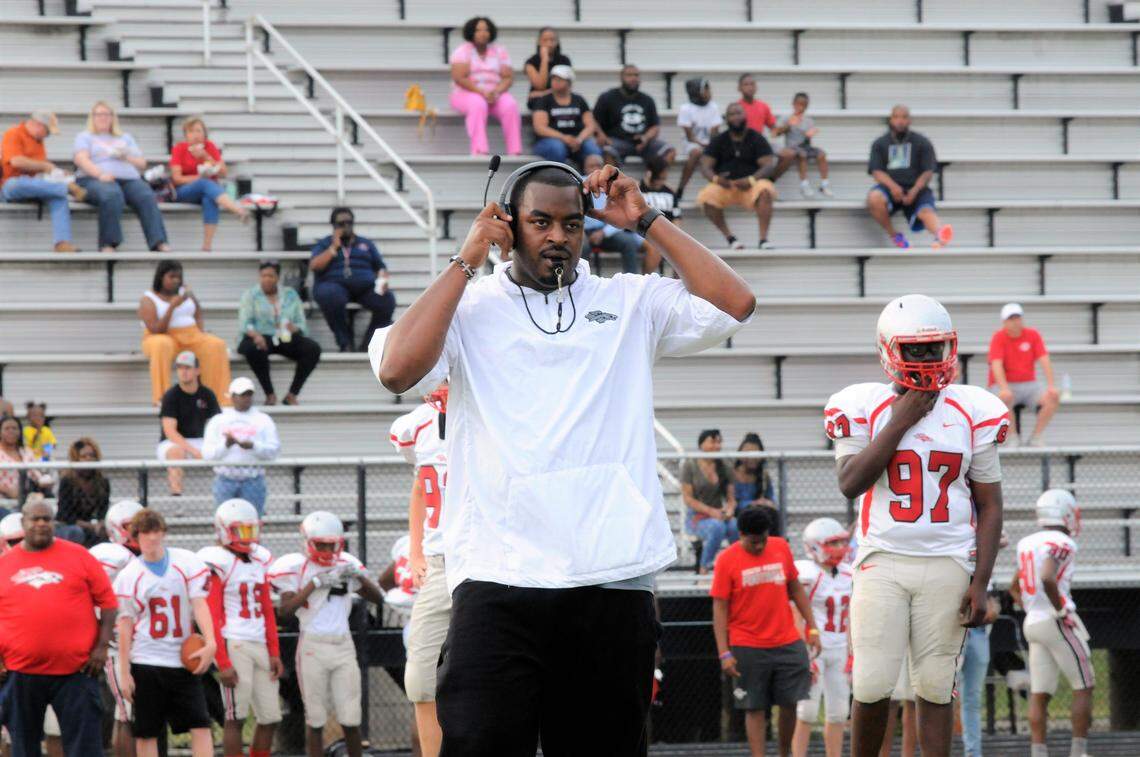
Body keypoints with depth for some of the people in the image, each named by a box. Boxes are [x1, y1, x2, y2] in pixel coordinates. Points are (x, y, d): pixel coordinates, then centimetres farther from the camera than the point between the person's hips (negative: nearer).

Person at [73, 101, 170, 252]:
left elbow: (142, 164, 24)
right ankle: (108, 244, -44)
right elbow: (81, 160, 2)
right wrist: (100, 174, -17)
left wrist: (126, 157, 2)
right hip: (94, 180, -3)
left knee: (147, 197, -31)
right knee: (112, 195, -40)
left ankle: (158, 243, -45)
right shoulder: (85, 137, 23)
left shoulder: (126, 138, 33)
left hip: (129, 179, 3)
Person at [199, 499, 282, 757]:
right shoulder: (218, 563, -8)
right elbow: (212, 618, -12)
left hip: (260, 646, 7)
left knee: (270, 718, 8)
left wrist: (274, 653, 11)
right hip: (234, 645, -7)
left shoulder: (259, 561, 14)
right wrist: (223, 663, -17)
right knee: (236, 718, -6)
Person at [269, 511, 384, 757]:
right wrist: (315, 583, -20)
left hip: (344, 645, 3)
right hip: (313, 646, -3)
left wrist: (360, 577, -6)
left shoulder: (346, 565, 9)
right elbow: (286, 610, -16)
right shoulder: (296, 567, -4)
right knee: (315, 720, 0)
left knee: (350, 720, 2)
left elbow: (378, 598, 12)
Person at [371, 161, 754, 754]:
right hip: (499, 576, -2)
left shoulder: (629, 303, 16)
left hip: (612, 581, 2)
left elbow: (733, 304, 7)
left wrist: (645, 221, 9)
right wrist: (467, 260, 0)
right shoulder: (467, 307, 10)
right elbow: (397, 370, -7)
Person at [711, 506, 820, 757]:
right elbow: (720, 608, -5)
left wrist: (812, 627, 11)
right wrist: (724, 653, -11)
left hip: (787, 642, 3)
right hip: (748, 648, -3)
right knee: (755, 709, 1)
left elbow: (796, 589, 16)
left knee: (790, 703, 1)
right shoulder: (727, 560, -6)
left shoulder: (781, 548, 5)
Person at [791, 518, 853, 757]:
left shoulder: (847, 574, 9)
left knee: (838, 711, 8)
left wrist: (851, 652, 13)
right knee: (807, 711, -9)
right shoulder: (808, 575, -14)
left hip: (839, 649, 7)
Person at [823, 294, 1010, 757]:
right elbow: (850, 483, -12)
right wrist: (900, 422, -13)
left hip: (948, 564, 1)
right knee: (872, 686, -6)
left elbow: (990, 506, 6)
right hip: (883, 562, -1)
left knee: (935, 688, 2)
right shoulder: (863, 408, 1)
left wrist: (980, 583, -1)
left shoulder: (971, 412, 4)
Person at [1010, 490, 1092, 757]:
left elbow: (1015, 589, 22)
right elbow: (1048, 579, -28)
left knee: (1040, 694, 4)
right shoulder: (1061, 544, -12)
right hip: (1059, 624, -7)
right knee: (1084, 687, 4)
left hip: (1033, 624, 7)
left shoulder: (1028, 544, 13)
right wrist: (1062, 611, -18)